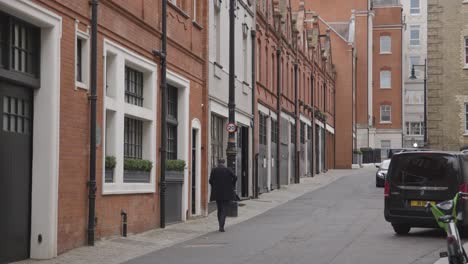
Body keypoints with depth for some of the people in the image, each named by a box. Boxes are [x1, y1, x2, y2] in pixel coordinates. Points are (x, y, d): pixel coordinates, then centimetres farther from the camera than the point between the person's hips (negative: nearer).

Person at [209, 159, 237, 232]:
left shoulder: (214, 170, 0)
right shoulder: (227, 170, -1)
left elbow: (211, 180, -3)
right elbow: (235, 177, -9)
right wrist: (232, 186, 4)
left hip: (217, 193, 1)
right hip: (226, 193, -1)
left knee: (219, 209, 15)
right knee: (224, 209, 0)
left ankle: (221, 226, 16)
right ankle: (221, 226, -14)